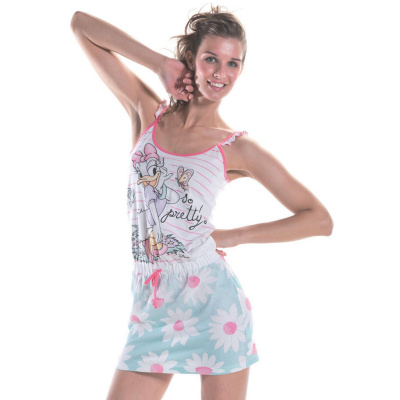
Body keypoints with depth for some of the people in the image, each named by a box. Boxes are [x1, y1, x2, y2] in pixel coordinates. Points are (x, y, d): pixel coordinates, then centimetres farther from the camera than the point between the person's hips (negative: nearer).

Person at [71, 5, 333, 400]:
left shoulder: (238, 149, -2)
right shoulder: (148, 112, 5)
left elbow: (320, 219, -2)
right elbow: (82, 24, 7)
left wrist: (234, 236, -5)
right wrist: (160, 63, 1)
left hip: (212, 301, -2)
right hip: (151, 307, 3)